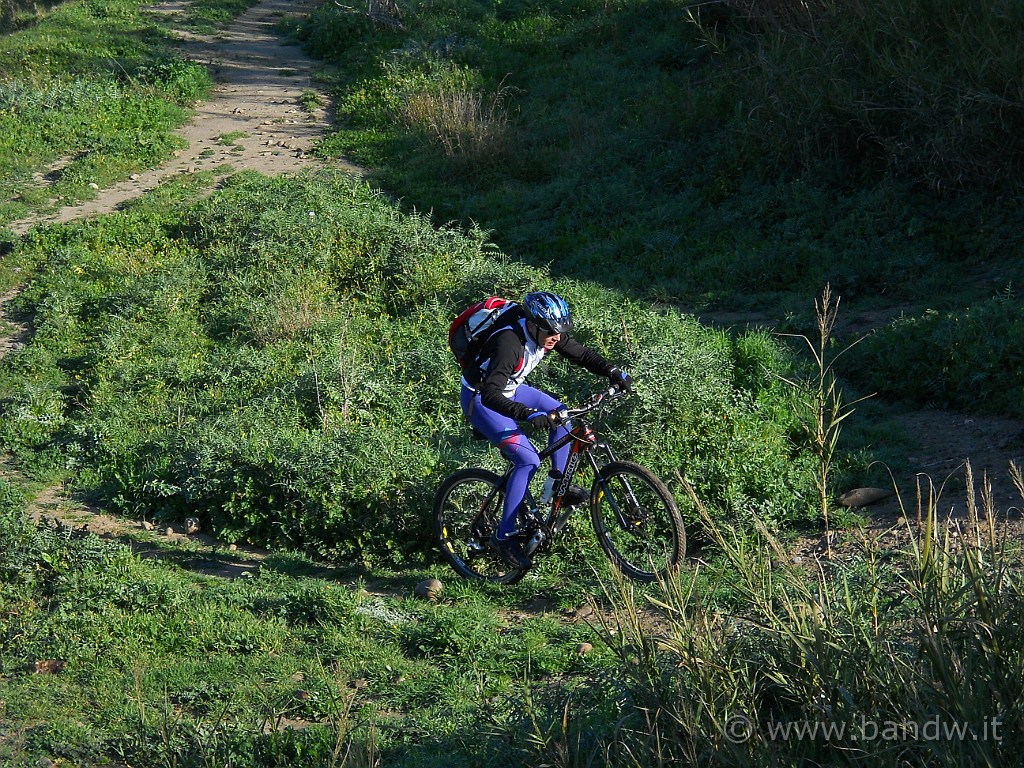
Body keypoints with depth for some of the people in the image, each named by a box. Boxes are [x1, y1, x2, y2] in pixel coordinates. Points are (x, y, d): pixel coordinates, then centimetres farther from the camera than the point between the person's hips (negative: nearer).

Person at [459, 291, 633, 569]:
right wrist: (529, 415, -56)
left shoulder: (546, 334, -13)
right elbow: (491, 396, -45)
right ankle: (504, 536, -12)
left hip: (509, 389, 8)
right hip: (481, 399, -8)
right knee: (528, 460, -18)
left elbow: (581, 354, 1)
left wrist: (615, 373, -12)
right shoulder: (509, 343, -37)